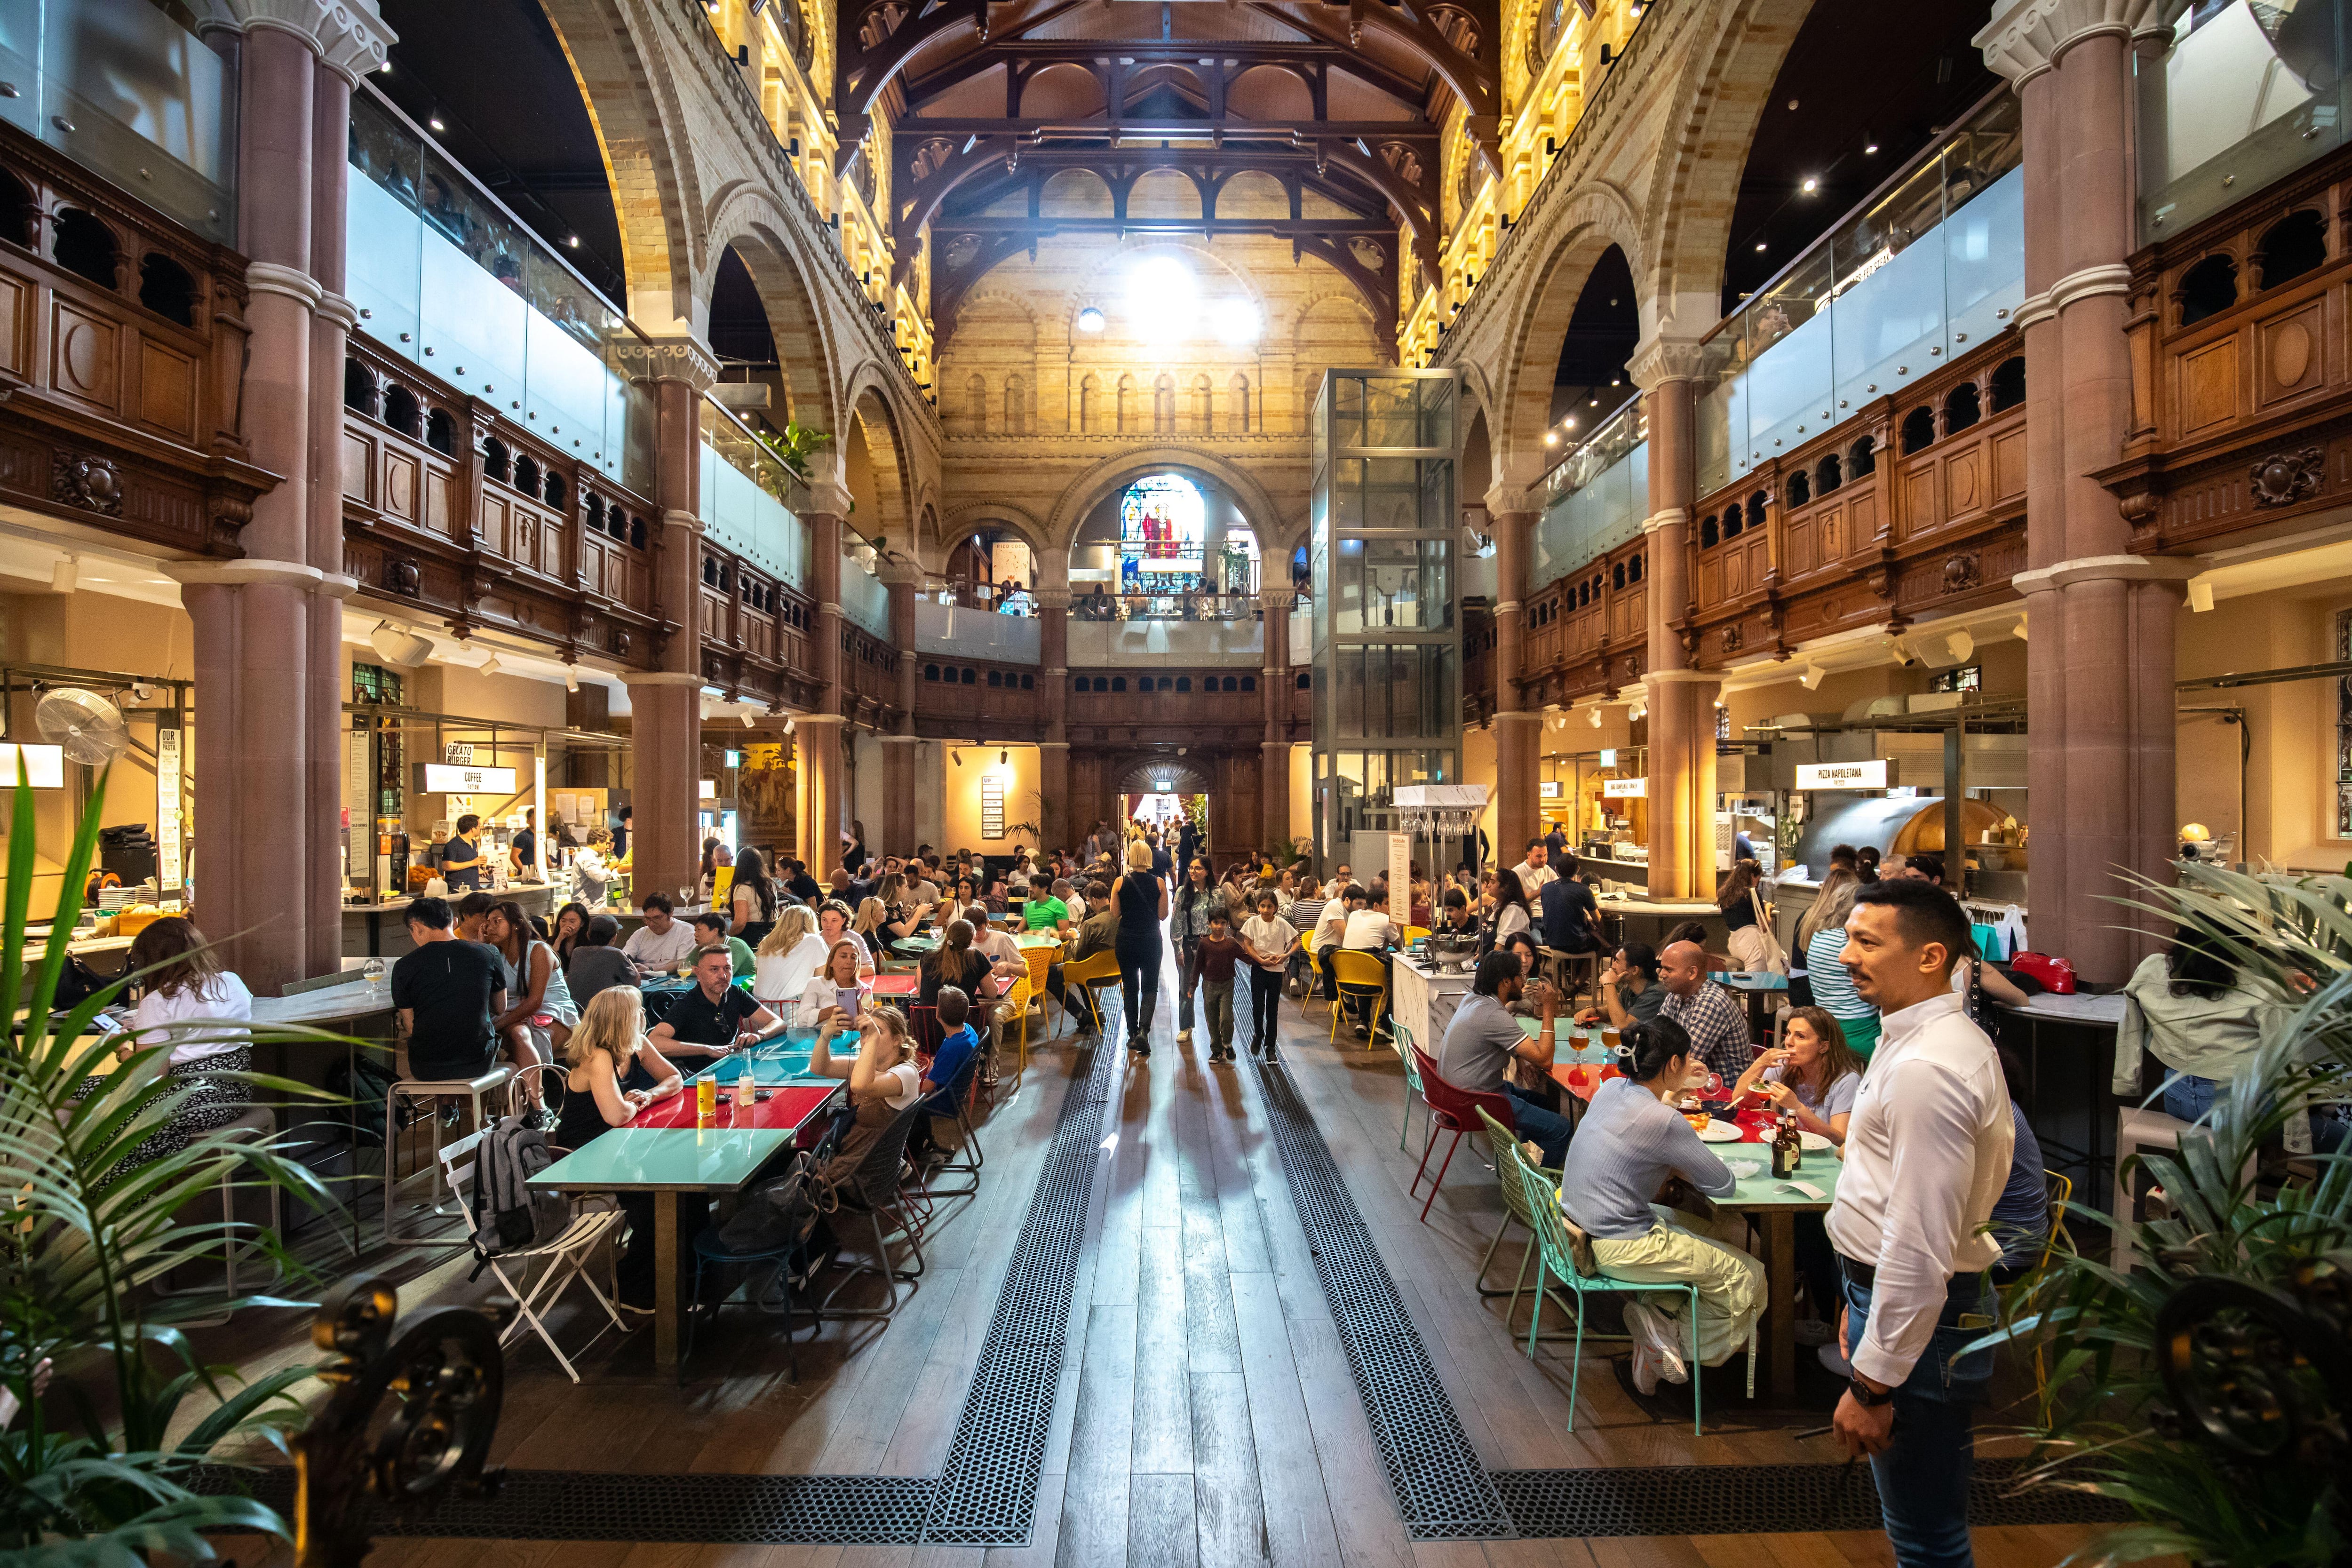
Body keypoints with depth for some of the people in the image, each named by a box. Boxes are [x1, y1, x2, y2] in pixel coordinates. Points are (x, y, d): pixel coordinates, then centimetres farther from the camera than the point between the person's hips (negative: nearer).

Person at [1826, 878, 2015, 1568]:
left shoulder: (1925, 1069, -26)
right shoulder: (1937, 1038, 8)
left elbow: (1919, 1247, -28)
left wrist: (1872, 1382, -22)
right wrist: (1864, 1300, 23)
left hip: (1919, 1319, -10)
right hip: (1891, 1293, 10)